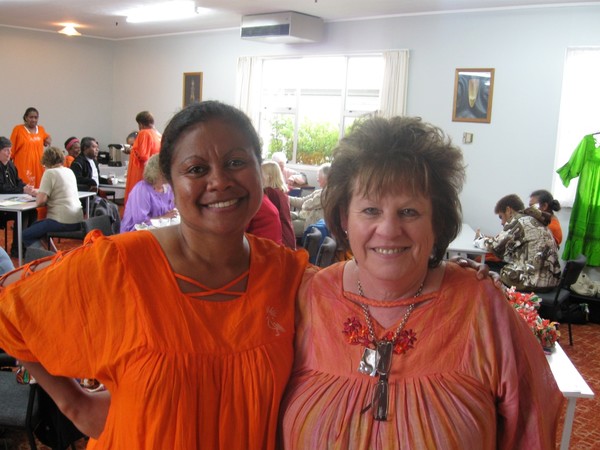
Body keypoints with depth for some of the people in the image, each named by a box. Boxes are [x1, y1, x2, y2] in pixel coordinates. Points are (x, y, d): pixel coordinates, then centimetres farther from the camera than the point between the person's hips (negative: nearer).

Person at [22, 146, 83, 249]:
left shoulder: (50, 173, -8)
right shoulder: (69, 171, 15)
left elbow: (40, 201, -14)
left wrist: (37, 195, 8)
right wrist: (38, 192, 24)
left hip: (63, 222, -8)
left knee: (26, 235, 6)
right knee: (35, 226, 27)